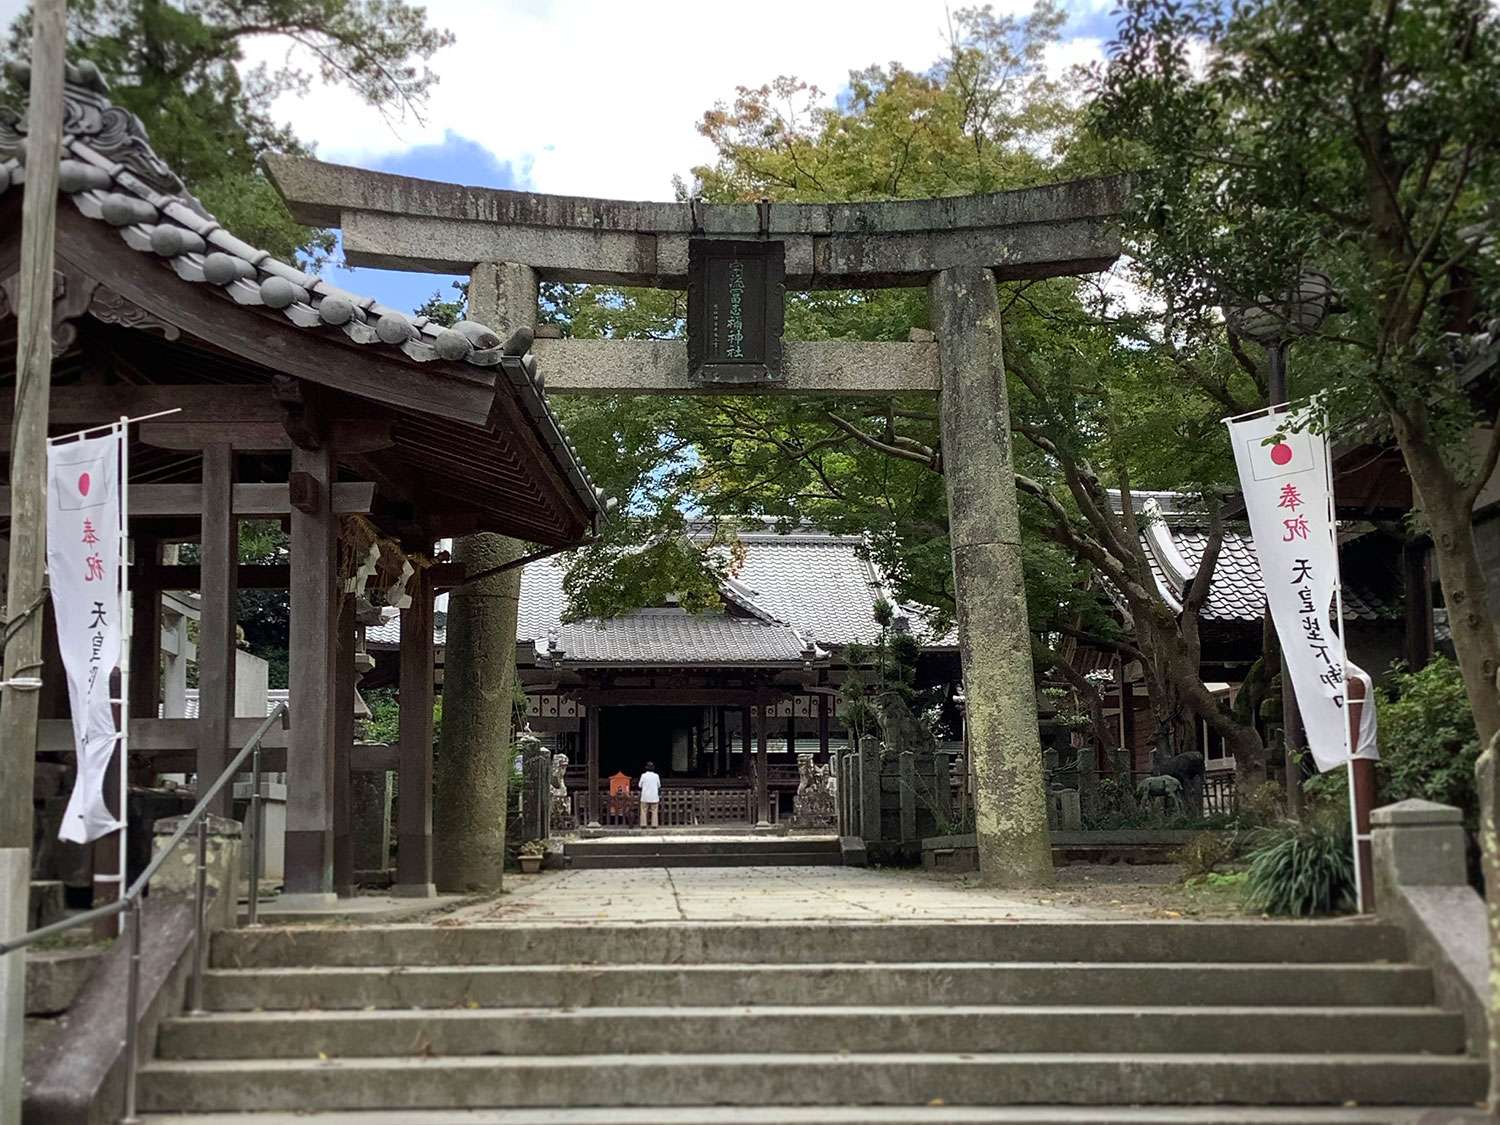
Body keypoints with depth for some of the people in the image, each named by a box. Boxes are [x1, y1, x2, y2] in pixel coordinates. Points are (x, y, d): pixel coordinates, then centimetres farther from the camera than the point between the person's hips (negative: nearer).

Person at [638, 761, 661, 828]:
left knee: (644, 811, 6)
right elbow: (659, 785, 6)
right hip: (654, 796, 1)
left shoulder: (643, 775, -6)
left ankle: (643, 824, 2)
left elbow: (640, 785, 0)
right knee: (654, 811, 6)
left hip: (645, 796, -1)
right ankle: (654, 824, 1)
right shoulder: (656, 776, -3)